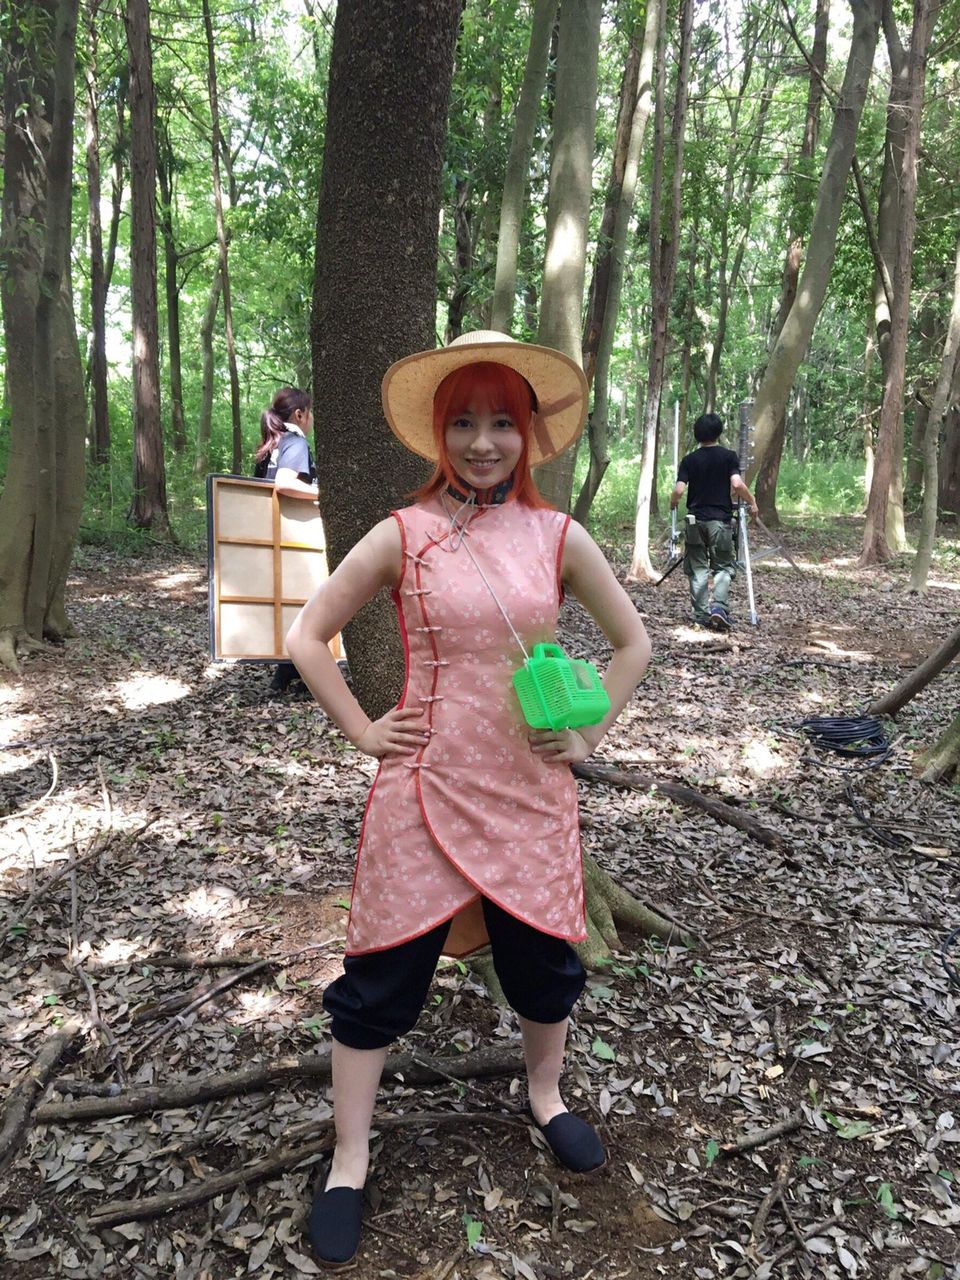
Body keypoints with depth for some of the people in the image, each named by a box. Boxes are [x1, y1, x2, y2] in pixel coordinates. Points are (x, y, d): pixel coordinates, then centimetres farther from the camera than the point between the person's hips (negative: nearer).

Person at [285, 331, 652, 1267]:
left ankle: (545, 1097, 48)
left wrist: (589, 734, 2)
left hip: (531, 787, 2)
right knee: (382, 974, 7)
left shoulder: (557, 537, 0)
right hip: (425, 786, -2)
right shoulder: (403, 535, -5)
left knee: (542, 954, 17)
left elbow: (632, 642, 10)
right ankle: (348, 1165, 29)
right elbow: (308, 637, 2)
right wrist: (361, 731, -4)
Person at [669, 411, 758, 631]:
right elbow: (737, 484, -14)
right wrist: (752, 502, 1)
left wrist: (673, 504, 13)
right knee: (723, 567, 6)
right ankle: (719, 607, -15)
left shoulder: (689, 460, 2)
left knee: (698, 568, 8)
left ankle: (702, 614, 6)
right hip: (721, 520, -1)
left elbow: (679, 490, -8)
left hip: (695, 520, 1)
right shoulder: (729, 456, -1)